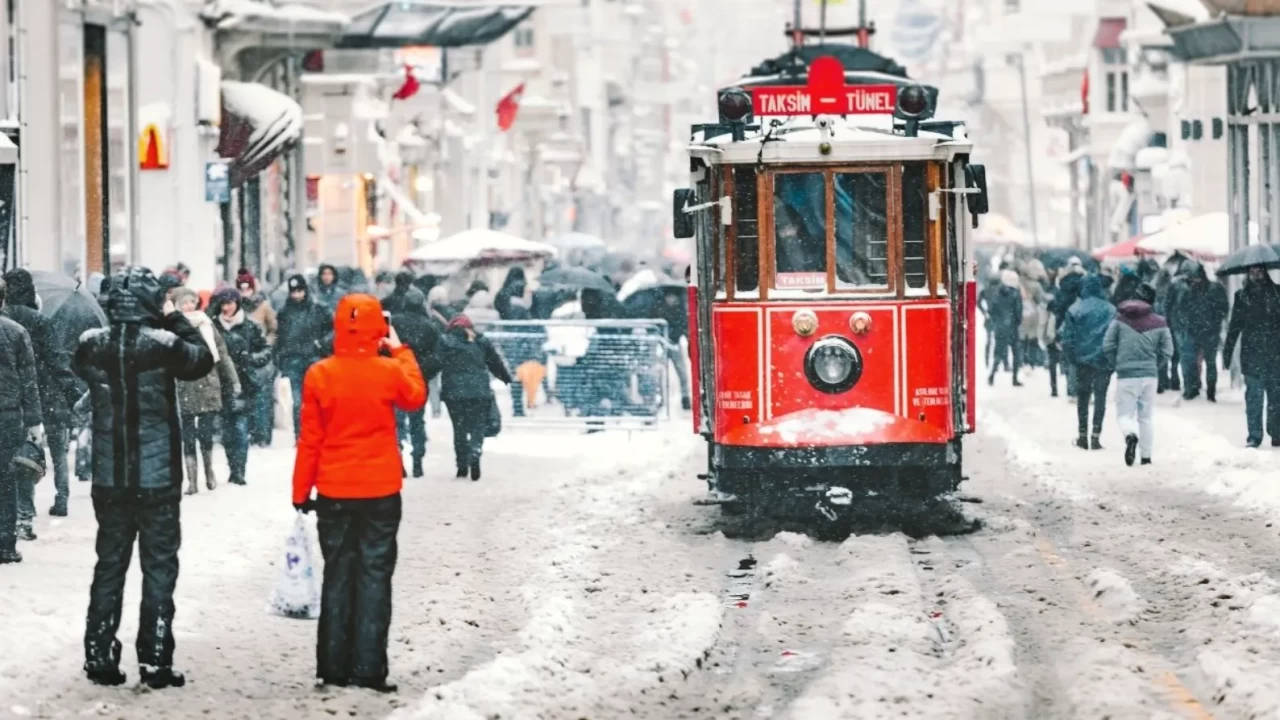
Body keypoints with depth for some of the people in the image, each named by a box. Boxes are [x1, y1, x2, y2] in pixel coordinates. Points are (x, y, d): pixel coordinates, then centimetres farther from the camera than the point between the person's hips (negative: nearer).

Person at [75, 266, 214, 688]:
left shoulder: (92, 346, -6)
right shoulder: (163, 345, -16)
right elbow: (203, 359, 2)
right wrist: (174, 319, 8)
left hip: (109, 478, 3)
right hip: (158, 477, -3)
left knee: (109, 563, 14)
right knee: (159, 566, 6)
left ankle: (100, 657, 14)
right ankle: (155, 660, 5)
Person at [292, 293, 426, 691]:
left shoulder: (319, 375, -9)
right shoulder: (390, 372, -10)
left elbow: (310, 440, -3)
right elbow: (416, 397, 13)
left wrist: (301, 492, 6)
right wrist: (401, 352, 21)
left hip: (334, 493, 1)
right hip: (381, 492, -1)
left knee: (338, 576, 11)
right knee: (374, 576, 3)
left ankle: (334, 667, 11)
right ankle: (368, 669, -2)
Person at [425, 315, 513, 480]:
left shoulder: (447, 342, -1)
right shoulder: (481, 342, 8)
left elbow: (435, 364, -8)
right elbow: (495, 362, 16)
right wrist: (507, 378, 32)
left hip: (455, 392, -1)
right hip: (479, 392, 1)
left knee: (460, 429, 10)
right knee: (478, 427, 4)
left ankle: (462, 465, 10)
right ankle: (475, 455, -22)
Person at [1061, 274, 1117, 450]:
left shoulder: (1075, 310, -4)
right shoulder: (1110, 310, -2)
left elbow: (1067, 336, -5)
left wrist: (1069, 356, 6)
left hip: (1083, 360, 0)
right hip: (1104, 361, 0)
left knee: (1082, 396, 13)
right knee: (1100, 397, 3)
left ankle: (1083, 435, 12)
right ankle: (1096, 436, -5)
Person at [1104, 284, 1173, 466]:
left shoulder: (1120, 319, -2)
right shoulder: (1159, 323, 0)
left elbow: (1107, 345, -2)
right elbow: (1167, 350, 1)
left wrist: (1116, 364, 13)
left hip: (1126, 375, -2)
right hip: (1150, 375, 2)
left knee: (1124, 414, 2)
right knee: (1146, 417, 14)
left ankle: (1131, 435, -31)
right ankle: (1146, 456, 12)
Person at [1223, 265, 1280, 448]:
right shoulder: (1242, 296, 5)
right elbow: (1234, 327, 6)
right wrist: (1227, 354, 1)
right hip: (1252, 356, -1)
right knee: (1254, 397, -4)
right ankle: (1254, 436, 0)